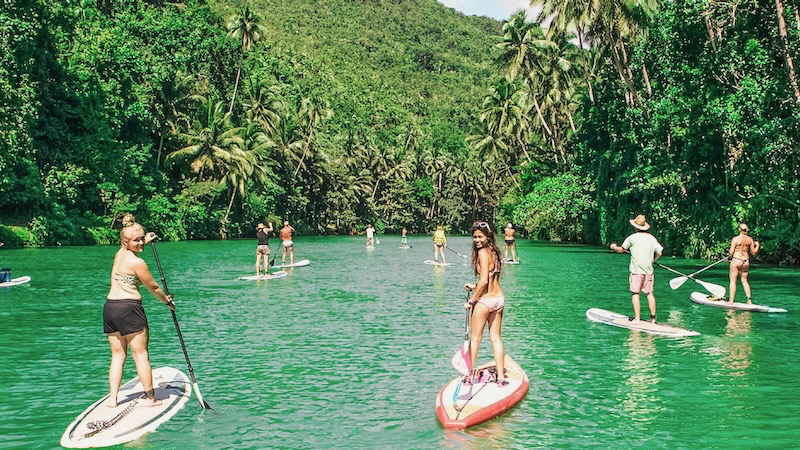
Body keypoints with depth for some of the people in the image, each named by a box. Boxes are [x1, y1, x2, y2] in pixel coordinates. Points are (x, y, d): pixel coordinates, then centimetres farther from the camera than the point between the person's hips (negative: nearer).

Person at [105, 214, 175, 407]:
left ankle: (112, 398, 8)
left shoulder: (119, 254, 11)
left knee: (117, 355, 13)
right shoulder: (137, 262, -11)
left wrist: (145, 240, 45)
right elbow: (153, 287, -1)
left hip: (109, 307, 8)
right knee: (141, 354, 0)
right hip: (129, 309, -8)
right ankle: (150, 398, 6)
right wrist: (168, 300, 15)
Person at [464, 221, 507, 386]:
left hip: (485, 300, -7)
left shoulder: (483, 252, -14)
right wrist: (475, 286, 22)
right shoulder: (494, 251, 9)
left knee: (475, 338, 5)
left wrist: (472, 300, -12)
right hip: (499, 299, 7)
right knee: (496, 338, 12)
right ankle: (501, 377, 12)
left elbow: (484, 281, -20)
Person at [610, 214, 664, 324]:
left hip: (636, 271, -4)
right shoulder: (652, 238, 5)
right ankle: (653, 317, 8)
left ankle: (637, 318, -5)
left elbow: (621, 249, 3)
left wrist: (614, 247, 24)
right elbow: (659, 253, 4)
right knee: (649, 293, 8)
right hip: (649, 271, 4)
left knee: (635, 294, -1)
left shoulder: (632, 237, -6)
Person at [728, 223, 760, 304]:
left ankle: (731, 301, -2)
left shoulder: (735, 239, -10)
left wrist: (730, 255, 10)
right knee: (744, 281, 15)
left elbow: (731, 252, -13)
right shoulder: (750, 239, 2)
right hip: (746, 261, 5)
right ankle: (749, 300, 13)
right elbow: (753, 252, 8)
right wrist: (757, 245, 25)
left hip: (736, 260, -5)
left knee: (733, 280, 0)